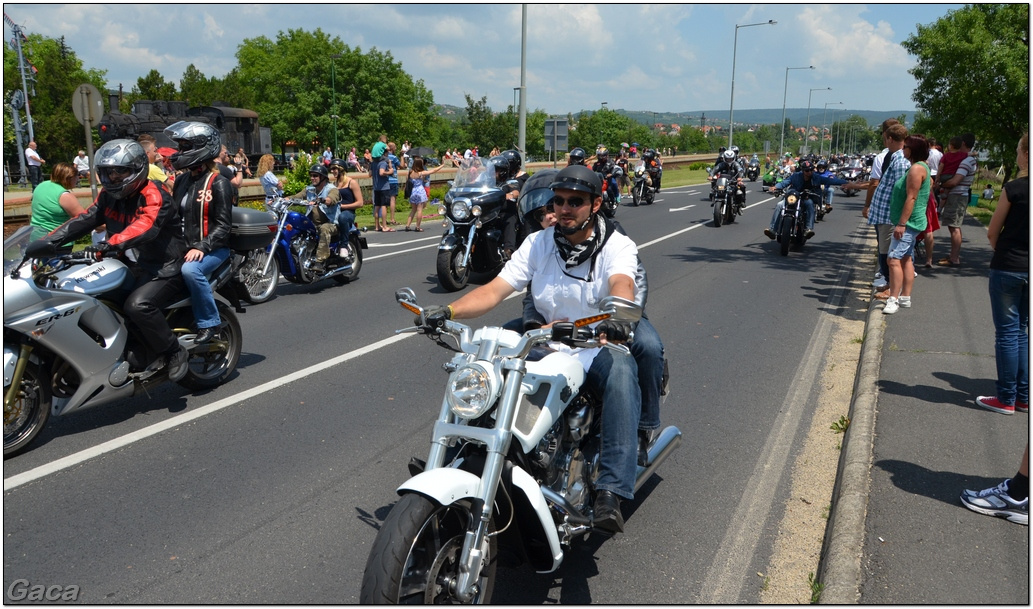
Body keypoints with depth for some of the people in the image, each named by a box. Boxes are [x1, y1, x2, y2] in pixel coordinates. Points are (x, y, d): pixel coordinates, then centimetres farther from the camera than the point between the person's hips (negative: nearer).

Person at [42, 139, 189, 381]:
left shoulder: (154, 196, -17)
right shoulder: (109, 196, 9)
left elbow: (146, 226, -36)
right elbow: (85, 219, 0)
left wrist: (111, 244, -51)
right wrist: (48, 241, -13)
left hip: (166, 270, -9)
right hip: (136, 267, 9)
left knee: (137, 305, -31)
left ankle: (175, 352, -10)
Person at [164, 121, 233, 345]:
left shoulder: (218, 183, -8)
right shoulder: (182, 180, 15)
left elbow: (223, 225, -13)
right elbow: (174, 215, 19)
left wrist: (201, 248, -25)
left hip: (213, 248, -8)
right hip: (182, 246, 8)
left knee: (190, 270, -35)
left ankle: (209, 322, -20)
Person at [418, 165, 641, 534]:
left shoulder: (618, 246, -5)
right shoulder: (538, 243, 5)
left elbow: (622, 286, -28)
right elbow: (495, 289, -4)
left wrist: (617, 316, -53)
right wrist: (448, 311, -23)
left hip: (600, 348, -3)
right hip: (548, 347, 3)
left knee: (620, 370, -38)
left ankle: (610, 493, -40)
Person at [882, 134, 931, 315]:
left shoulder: (916, 168, -17)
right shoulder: (921, 167, 15)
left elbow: (911, 198, -23)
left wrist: (901, 223, -25)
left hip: (908, 223, -11)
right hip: (909, 223, 11)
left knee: (893, 259, -16)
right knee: (906, 259, 15)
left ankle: (893, 300, -17)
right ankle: (905, 297, 22)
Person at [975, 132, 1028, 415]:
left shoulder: (1014, 188, -13)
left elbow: (992, 232, -5)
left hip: (1008, 268, -5)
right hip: (1028, 271, 5)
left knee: (1008, 333, 2)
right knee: (1021, 331, 16)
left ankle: (1006, 399, 9)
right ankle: (1023, 397, 20)